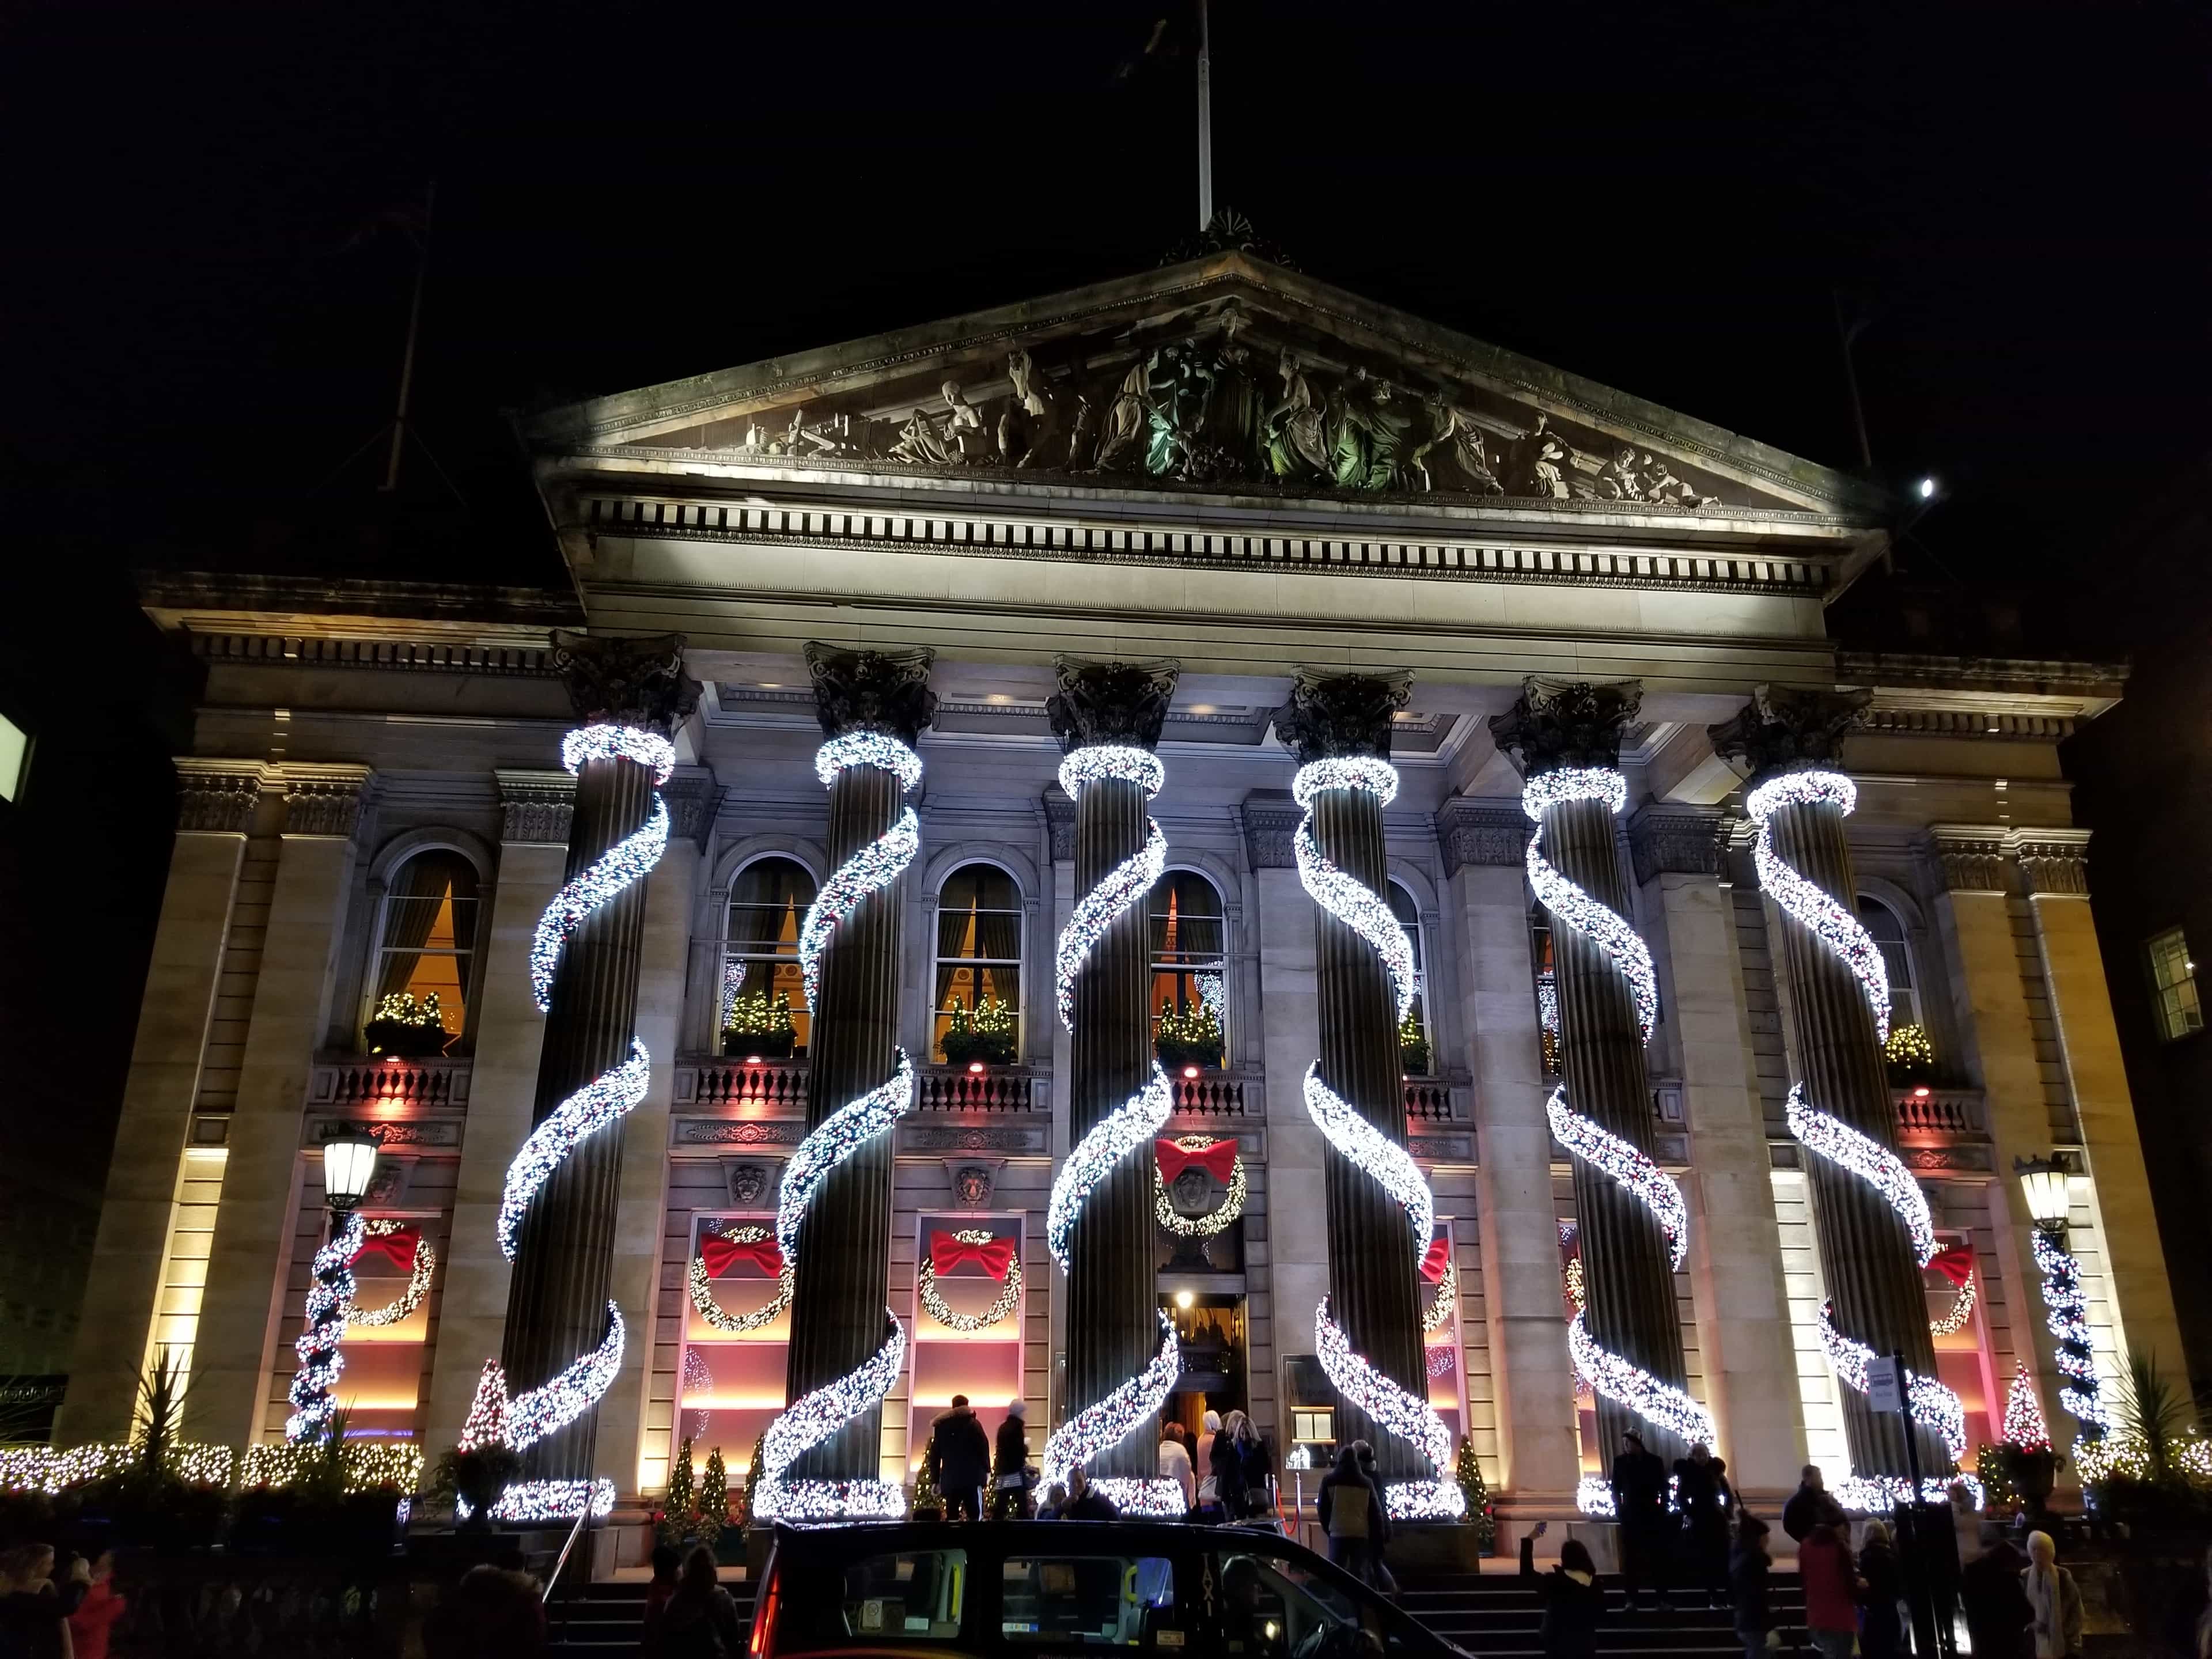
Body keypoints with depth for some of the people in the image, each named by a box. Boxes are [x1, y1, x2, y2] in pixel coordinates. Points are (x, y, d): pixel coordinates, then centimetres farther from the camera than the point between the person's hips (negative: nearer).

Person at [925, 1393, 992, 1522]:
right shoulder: (973, 1423, 2)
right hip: (971, 1477, -3)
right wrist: (987, 1469, 7)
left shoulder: (940, 1425, 11)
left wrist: (936, 1479, 15)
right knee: (975, 1516, -2)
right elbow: (983, 1447, -3)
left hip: (949, 1479, 3)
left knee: (951, 1517, 7)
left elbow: (935, 1454, 11)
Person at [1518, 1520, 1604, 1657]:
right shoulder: (1595, 1584, -5)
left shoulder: (1555, 1581, -15)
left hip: (1559, 1646, -3)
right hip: (1586, 1646, 3)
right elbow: (1601, 1617, 4)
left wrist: (1529, 1540, -3)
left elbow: (1527, 1575, -4)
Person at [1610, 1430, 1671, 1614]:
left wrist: (1663, 1509, -5)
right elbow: (1616, 1489, 4)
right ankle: (1631, 1599, 4)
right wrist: (1619, 1510, -5)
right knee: (1630, 1558, 1)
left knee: (1658, 1557, 2)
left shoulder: (1654, 1461, 0)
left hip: (1653, 1514, 0)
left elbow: (1663, 1488, 3)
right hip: (1630, 1515, 0)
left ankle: (1661, 1598, 7)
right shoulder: (1620, 1462, 1)